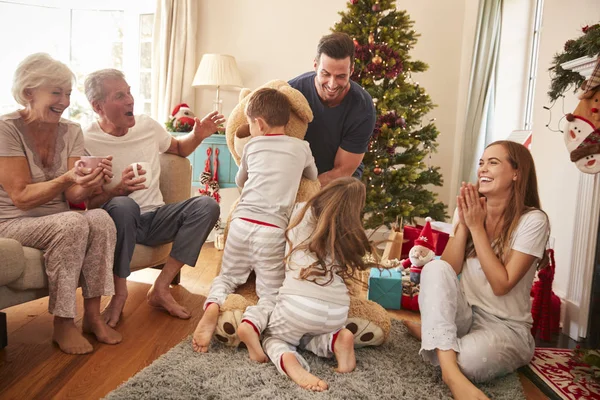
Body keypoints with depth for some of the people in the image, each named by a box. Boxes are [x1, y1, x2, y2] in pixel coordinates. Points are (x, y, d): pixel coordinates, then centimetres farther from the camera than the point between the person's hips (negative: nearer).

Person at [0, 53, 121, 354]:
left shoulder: (71, 131, 3)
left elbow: (73, 196, -5)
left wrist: (93, 182, -28)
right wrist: (67, 179, -33)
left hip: (58, 222, 4)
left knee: (101, 219, -27)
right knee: (73, 223, -33)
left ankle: (93, 315, -17)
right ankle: (63, 326, -19)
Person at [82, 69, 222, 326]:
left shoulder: (147, 126, 4)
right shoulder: (85, 142, -11)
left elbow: (179, 148, 24)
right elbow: (86, 204, -11)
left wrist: (198, 136, 2)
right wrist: (118, 190, -31)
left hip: (155, 218, 5)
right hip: (119, 221, -5)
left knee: (207, 205, -20)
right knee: (123, 205, -40)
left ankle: (161, 288, -17)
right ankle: (119, 294, -18)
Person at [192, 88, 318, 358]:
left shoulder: (252, 146, 11)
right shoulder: (301, 148, 8)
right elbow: (313, 178, 28)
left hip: (242, 222, 2)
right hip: (273, 229, -1)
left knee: (227, 277, 21)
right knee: (272, 293, 8)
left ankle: (213, 306, -9)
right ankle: (253, 323, -22)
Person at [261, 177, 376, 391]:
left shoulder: (301, 211, 13)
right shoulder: (352, 234, 17)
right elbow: (348, 271, 13)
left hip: (299, 300, -3)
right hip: (338, 311, 3)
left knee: (272, 337, 26)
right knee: (307, 336, 34)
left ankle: (288, 361, -8)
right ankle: (335, 340, 2)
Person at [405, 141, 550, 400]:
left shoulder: (532, 221, -14)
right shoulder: (468, 210, 2)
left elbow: (501, 285, -19)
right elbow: (447, 271, -5)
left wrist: (477, 226, -19)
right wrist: (463, 223, -16)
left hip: (506, 326, -4)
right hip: (465, 313, 4)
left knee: (467, 360, -36)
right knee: (435, 268, -29)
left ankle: (431, 332, -6)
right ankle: (449, 369, -33)